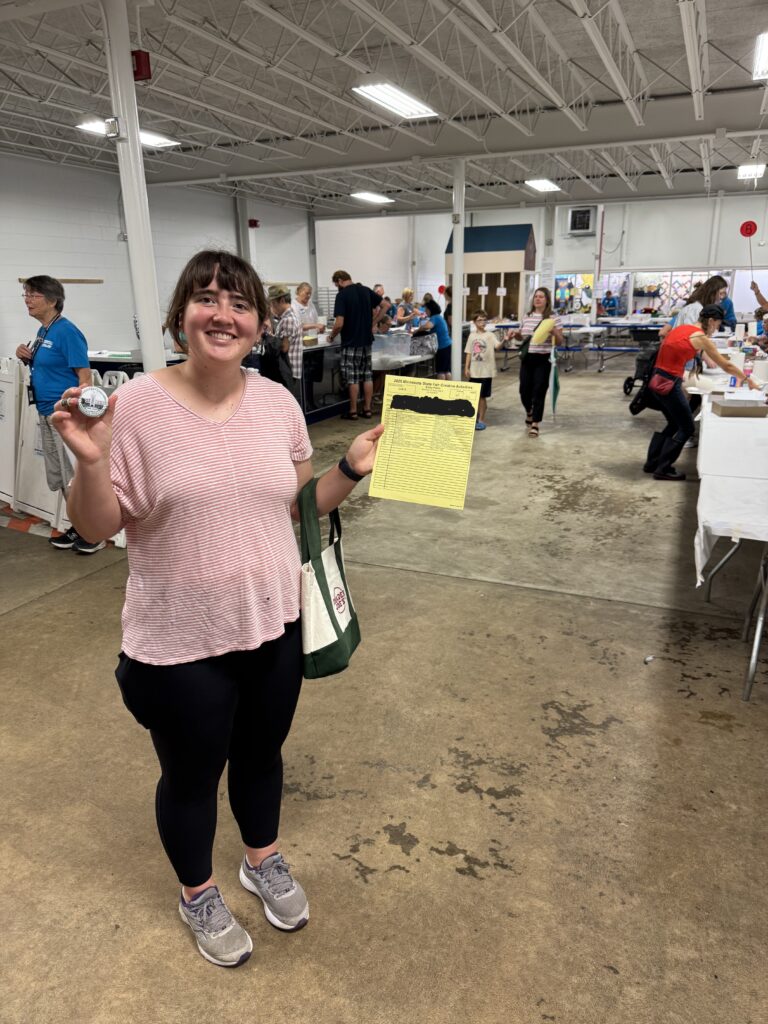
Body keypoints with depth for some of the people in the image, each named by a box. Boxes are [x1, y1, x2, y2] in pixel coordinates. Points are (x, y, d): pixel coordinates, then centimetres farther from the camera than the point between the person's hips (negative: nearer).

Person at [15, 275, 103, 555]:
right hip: (47, 412, 9)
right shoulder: (42, 331, 12)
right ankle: (78, 528, 26)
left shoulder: (67, 332, -15)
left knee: (75, 477, -3)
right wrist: (28, 358, 2)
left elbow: (84, 376, -18)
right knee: (58, 477, 14)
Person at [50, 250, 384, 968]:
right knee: (191, 777, 18)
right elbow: (96, 527, -11)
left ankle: (263, 863, 54)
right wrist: (89, 459, -28)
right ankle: (198, 895, 48)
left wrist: (351, 470, -7)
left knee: (261, 753, 25)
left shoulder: (277, 402, -2)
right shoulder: (137, 406, -15)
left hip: (274, 623, 4)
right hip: (182, 643, -4)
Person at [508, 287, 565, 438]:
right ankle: (529, 412, 38)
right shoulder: (526, 317, 8)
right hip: (526, 358, 4)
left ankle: (535, 424, 7)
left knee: (539, 391, -3)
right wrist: (515, 334, 0)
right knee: (524, 390, 7)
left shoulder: (553, 318, -4)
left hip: (543, 359, -4)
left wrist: (554, 331, -22)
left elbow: (560, 342, -4)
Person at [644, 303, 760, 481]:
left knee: (674, 424, 23)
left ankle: (651, 463, 26)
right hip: (669, 383, -8)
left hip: (657, 380, 8)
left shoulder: (682, 328, 14)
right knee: (686, 428, 6)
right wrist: (747, 379, 12)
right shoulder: (701, 338, -8)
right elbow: (726, 365, -1)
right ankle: (663, 469, 9)